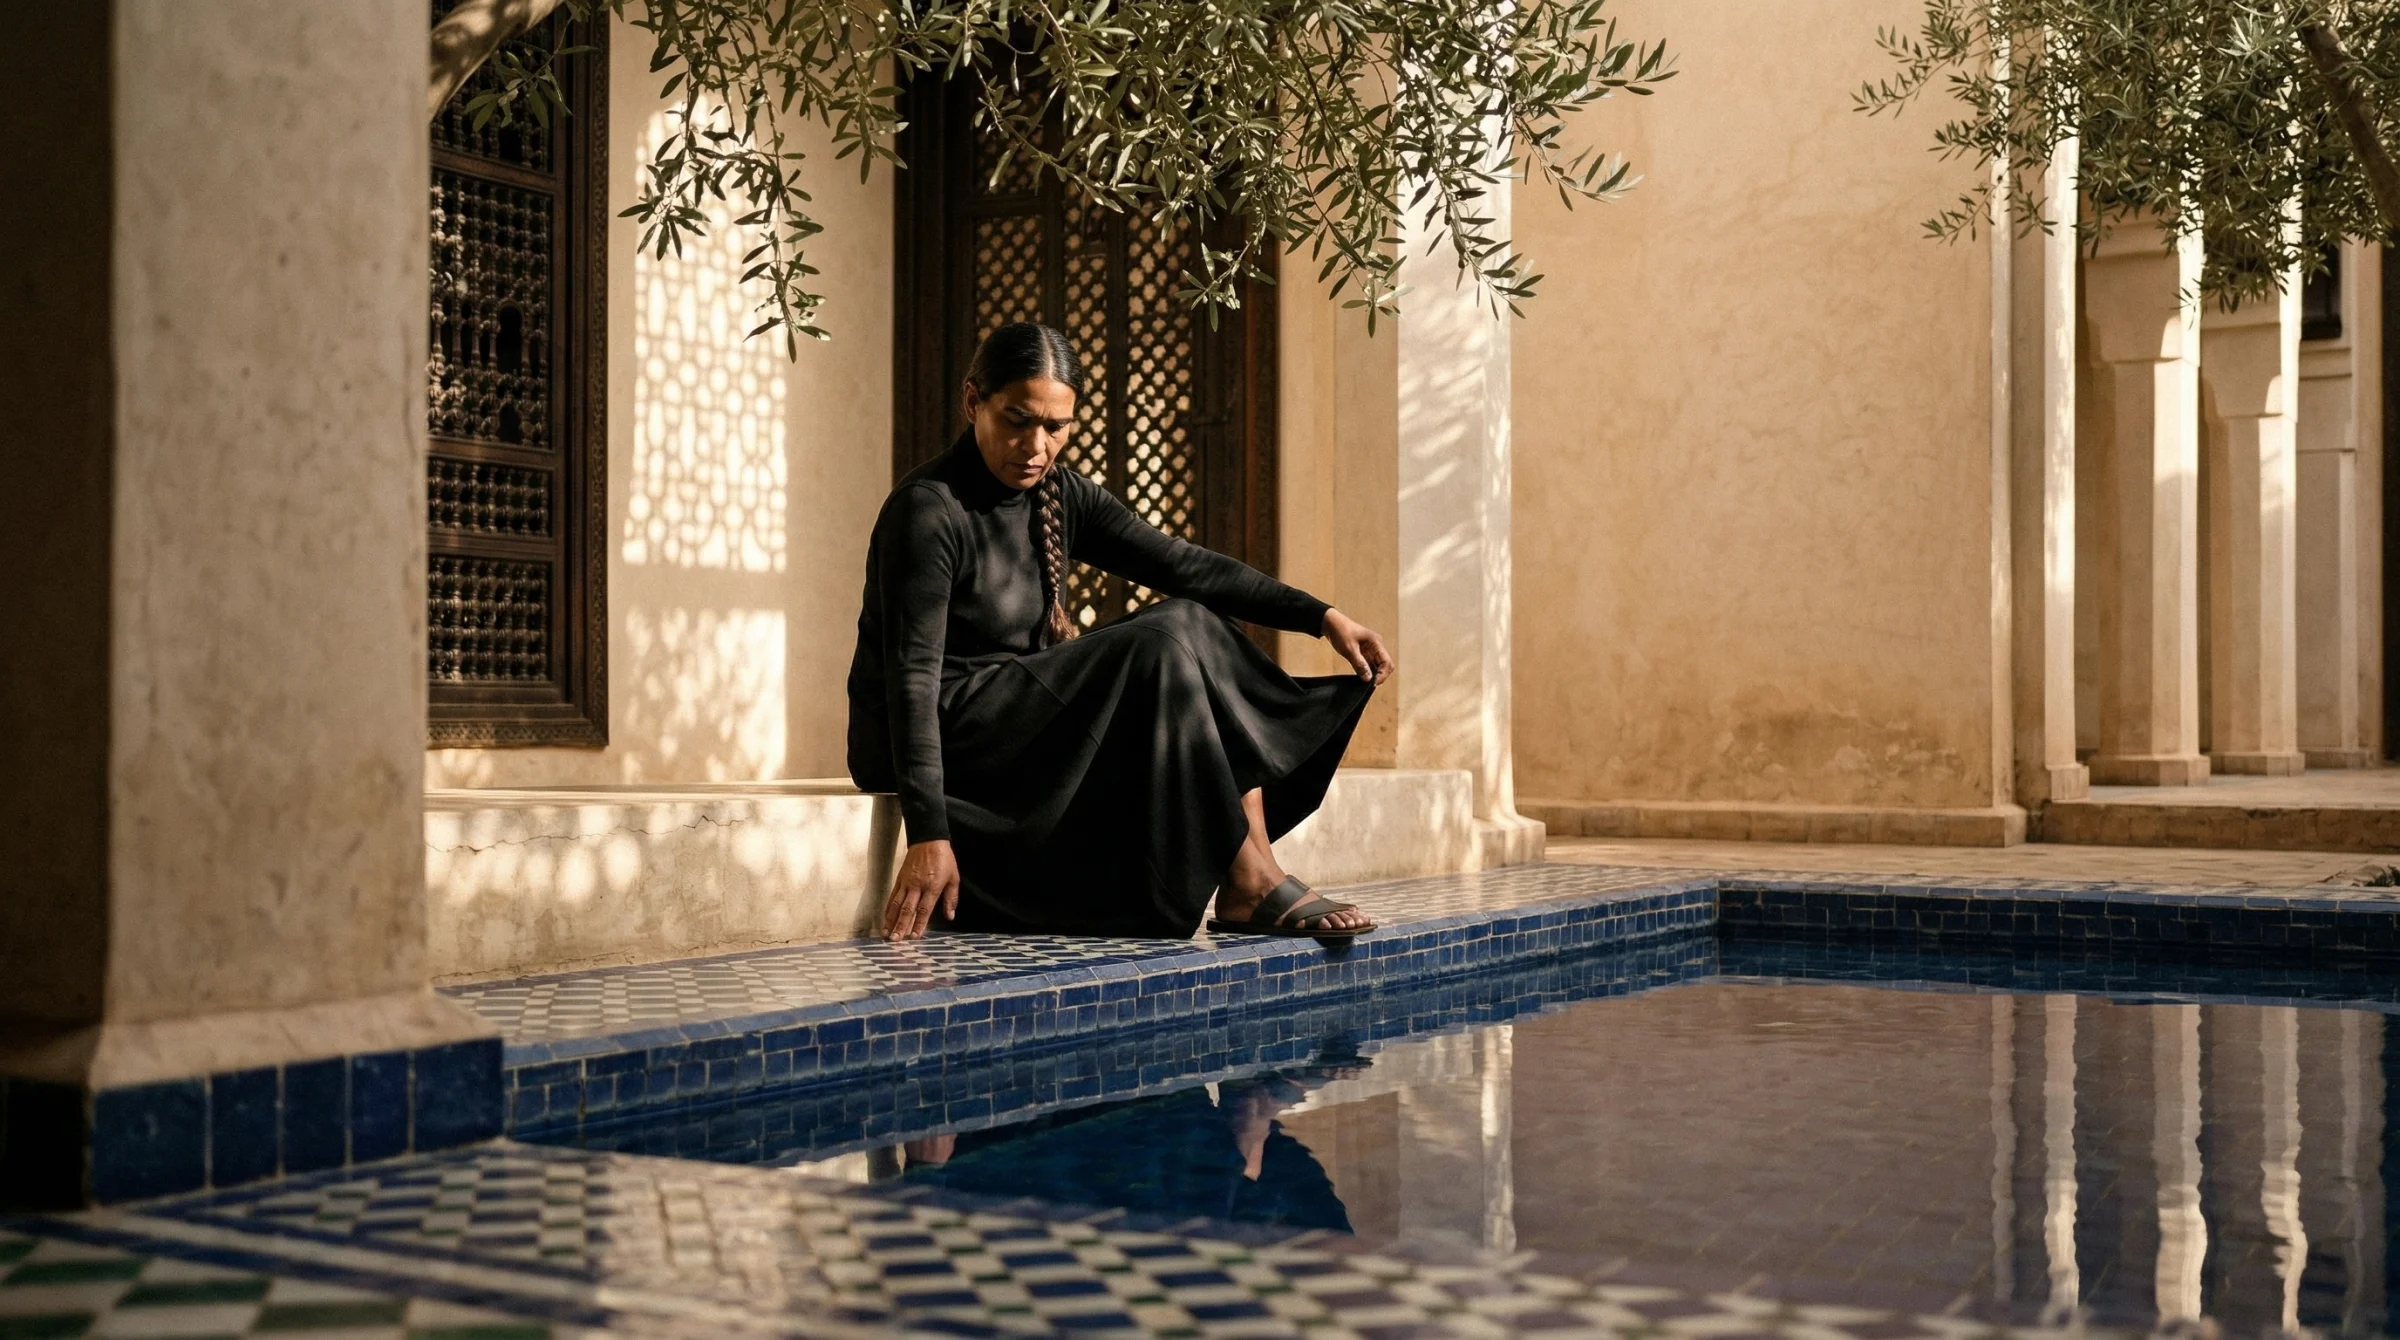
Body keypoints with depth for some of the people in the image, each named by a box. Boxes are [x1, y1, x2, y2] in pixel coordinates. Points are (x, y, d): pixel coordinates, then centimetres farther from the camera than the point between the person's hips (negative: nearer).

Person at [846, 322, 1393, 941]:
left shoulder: (1060, 495, 7)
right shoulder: (927, 510, -17)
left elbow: (1183, 565, 2)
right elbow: (914, 672, -24)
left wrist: (1322, 616, -7)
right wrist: (930, 833, -33)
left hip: (1018, 716, 8)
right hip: (939, 734, -8)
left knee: (1200, 629, -8)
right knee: (1163, 648, -22)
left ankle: (1252, 877, -18)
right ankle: (1251, 886, -21)